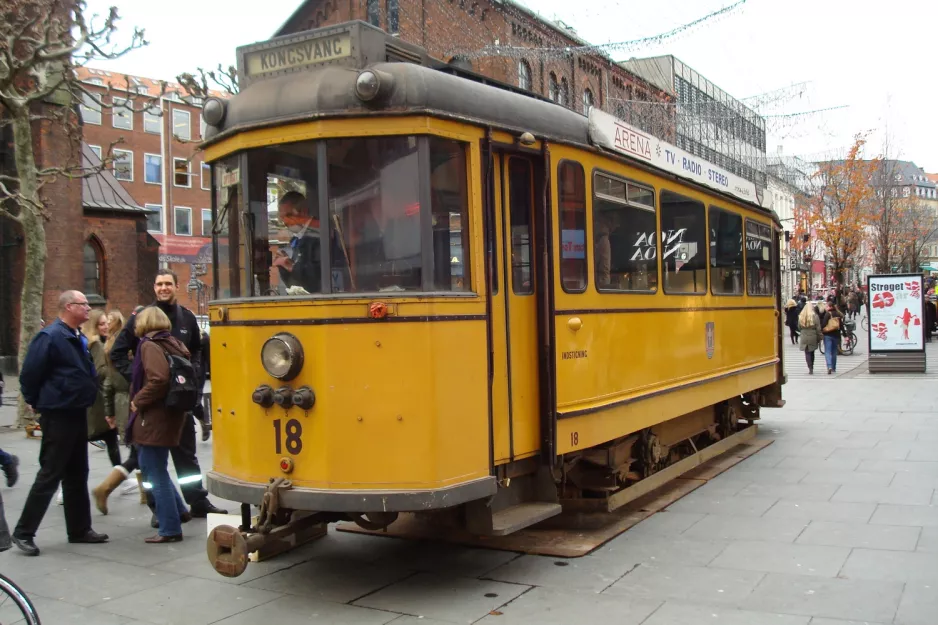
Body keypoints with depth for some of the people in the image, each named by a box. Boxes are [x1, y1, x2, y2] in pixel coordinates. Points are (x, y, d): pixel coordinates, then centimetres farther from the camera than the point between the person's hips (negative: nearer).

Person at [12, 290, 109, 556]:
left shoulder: (78, 338, 11)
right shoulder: (50, 337, -16)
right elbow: (29, 374, -16)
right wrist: (37, 404, -5)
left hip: (77, 414, 9)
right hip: (57, 417, -9)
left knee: (77, 475, 14)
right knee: (50, 475, -3)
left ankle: (80, 529, 23)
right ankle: (23, 532, 8)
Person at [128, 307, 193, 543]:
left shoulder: (149, 346, -12)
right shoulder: (175, 344, 11)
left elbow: (158, 379, -26)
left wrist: (137, 401, -13)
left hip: (154, 417, -9)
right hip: (172, 414, 9)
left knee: (156, 473, -1)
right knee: (154, 468, 22)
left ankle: (170, 530, 4)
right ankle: (179, 511, 25)